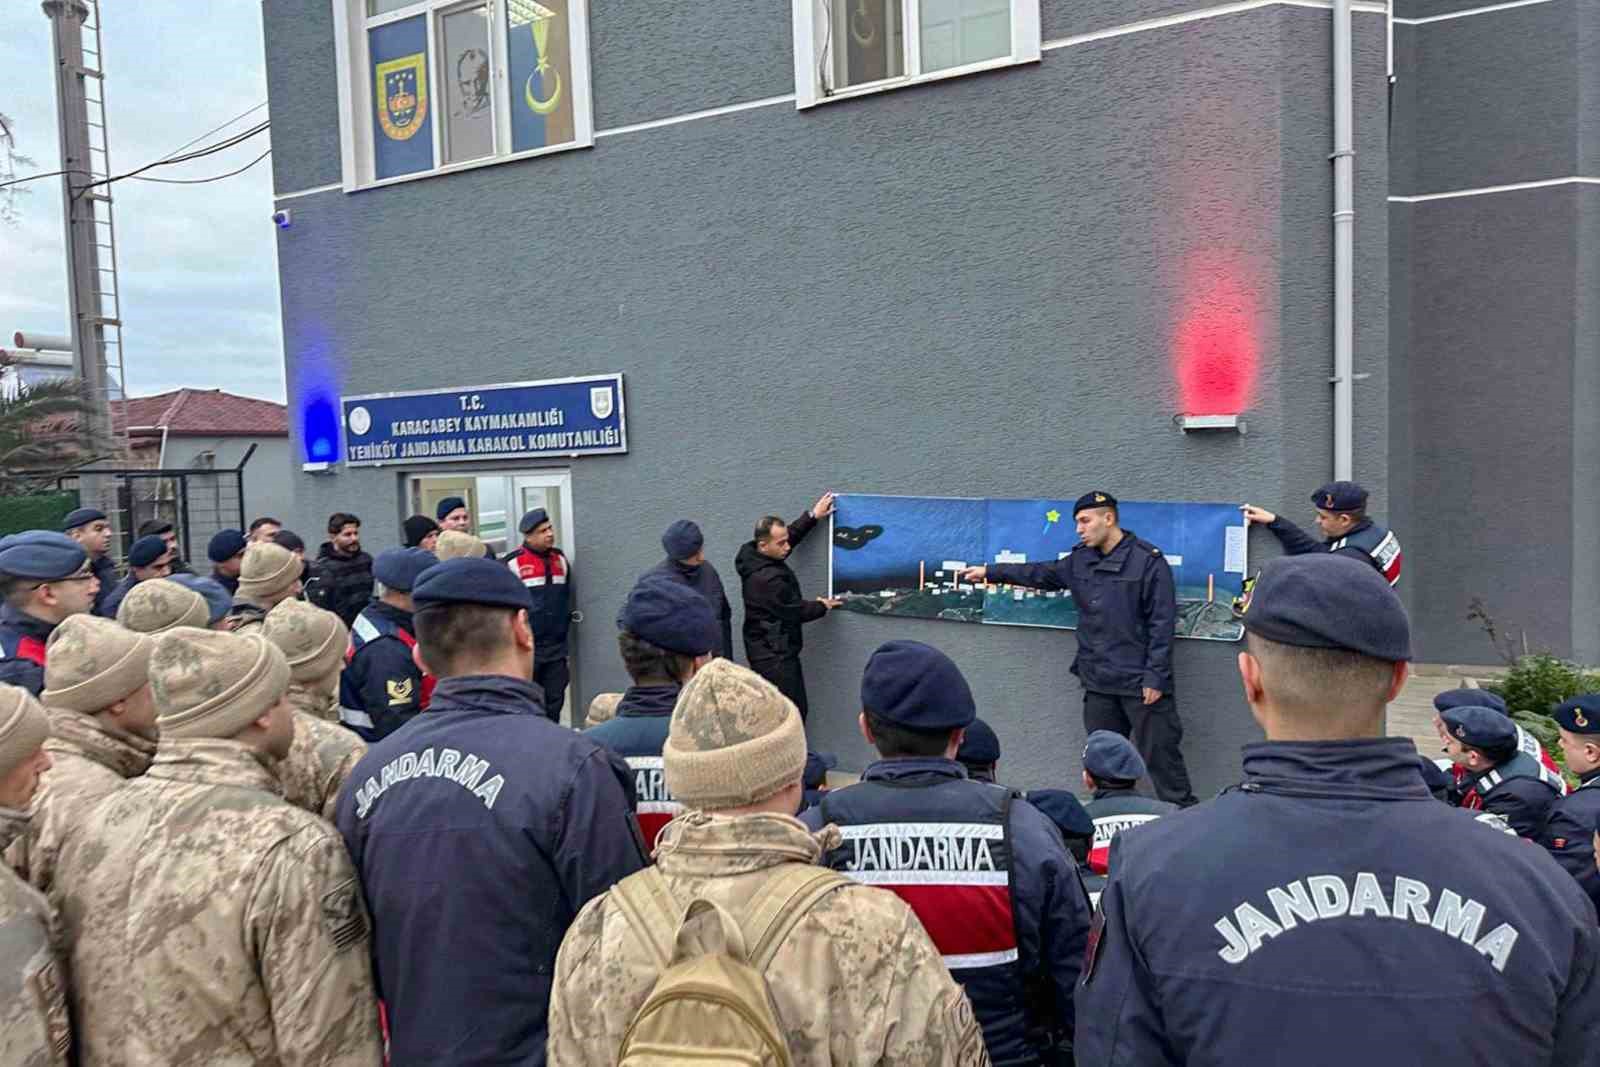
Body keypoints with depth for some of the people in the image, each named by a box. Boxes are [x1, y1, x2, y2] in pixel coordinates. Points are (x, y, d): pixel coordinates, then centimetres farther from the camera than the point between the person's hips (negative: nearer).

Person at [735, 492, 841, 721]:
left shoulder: (753, 556, -1)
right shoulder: (768, 579, -28)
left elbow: (791, 535, 16)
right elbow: (795, 612, -16)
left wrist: (813, 516, 12)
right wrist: (822, 606, 2)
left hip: (767, 651, 10)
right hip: (775, 655, -10)